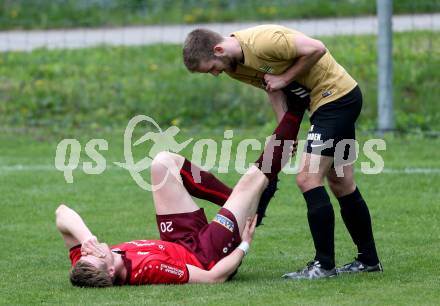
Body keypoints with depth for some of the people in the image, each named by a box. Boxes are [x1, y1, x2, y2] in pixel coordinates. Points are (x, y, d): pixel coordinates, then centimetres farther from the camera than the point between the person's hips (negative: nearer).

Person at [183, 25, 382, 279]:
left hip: (336, 94, -10)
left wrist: (284, 78, -19)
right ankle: (368, 260, 25)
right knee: (341, 184, 15)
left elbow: (317, 49, -24)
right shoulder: (233, 66, 2)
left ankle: (325, 265, -9)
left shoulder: (262, 43, -27)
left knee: (308, 179, -13)